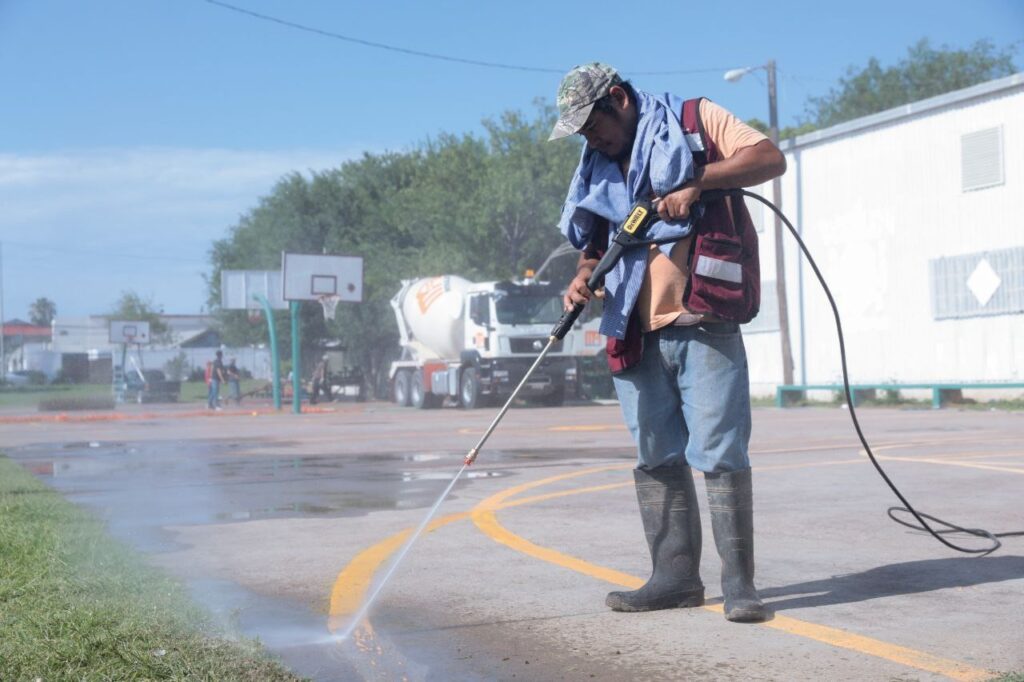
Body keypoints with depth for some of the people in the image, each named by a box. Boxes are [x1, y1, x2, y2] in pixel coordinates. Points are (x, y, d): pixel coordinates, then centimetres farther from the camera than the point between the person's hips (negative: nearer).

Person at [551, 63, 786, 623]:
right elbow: (594, 242, 24)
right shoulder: (598, 168, 20)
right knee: (656, 457, 7)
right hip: (639, 333, 6)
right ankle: (676, 575, 15)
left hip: (704, 323, -6)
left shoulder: (694, 121, 3)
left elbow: (770, 158, -7)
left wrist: (696, 180, -18)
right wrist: (583, 279, 2)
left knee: (720, 452, -8)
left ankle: (738, 581, -2)